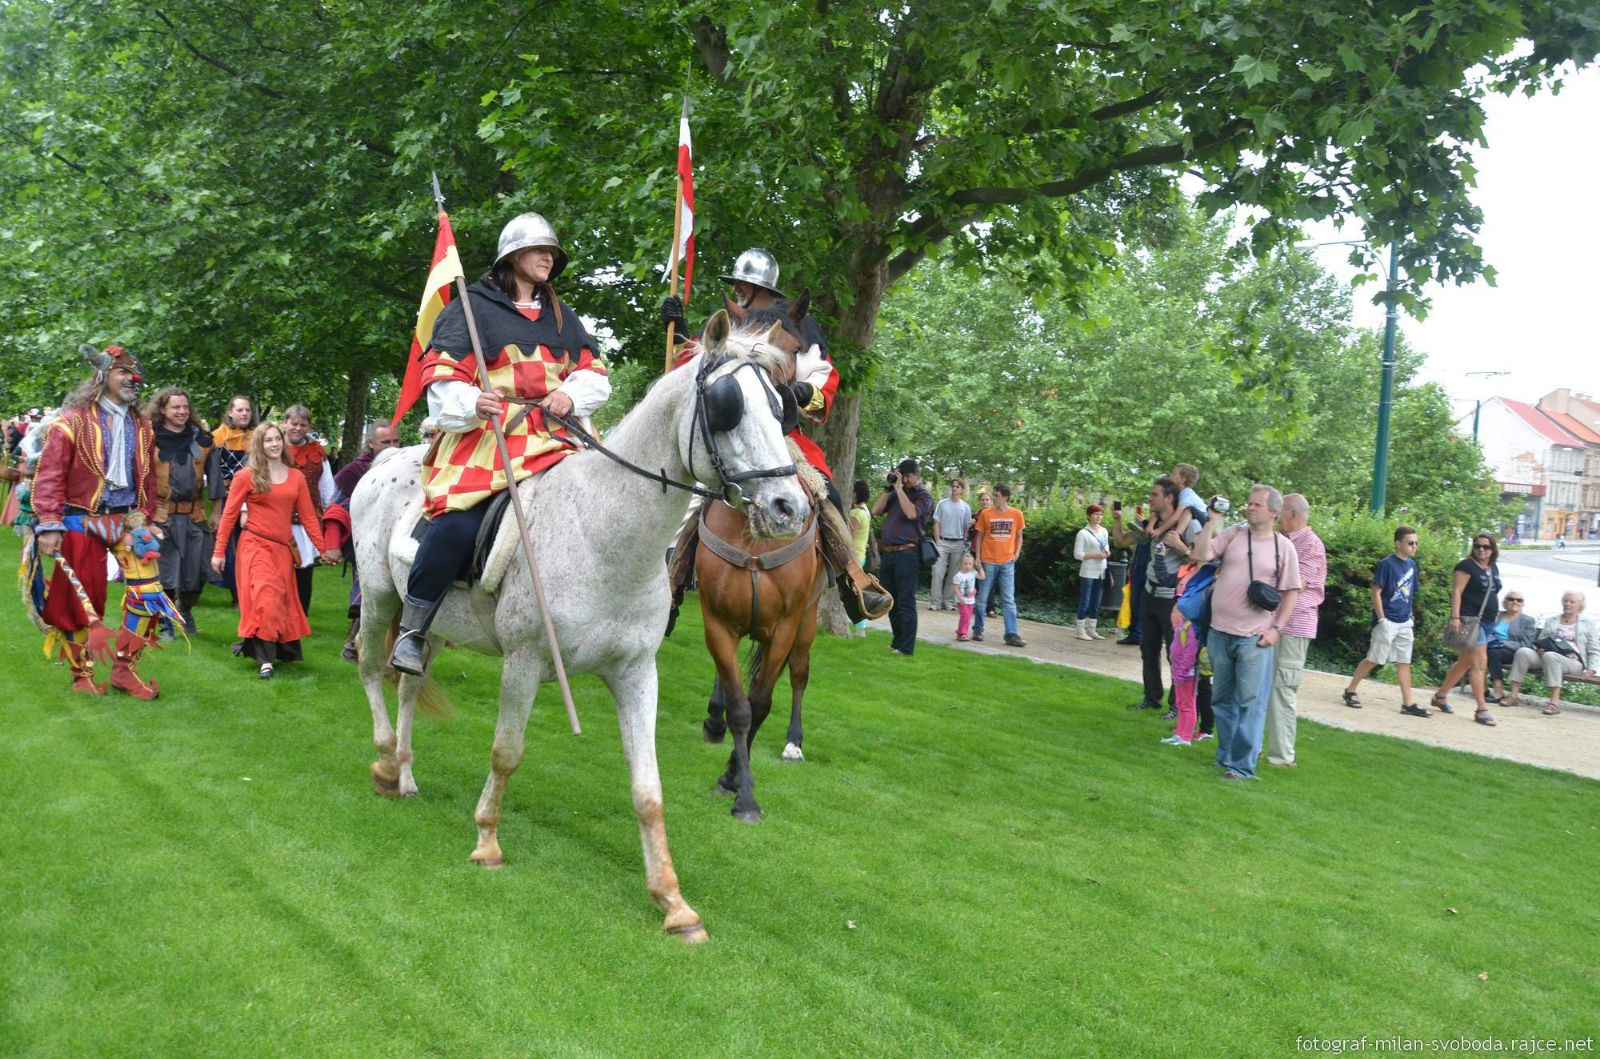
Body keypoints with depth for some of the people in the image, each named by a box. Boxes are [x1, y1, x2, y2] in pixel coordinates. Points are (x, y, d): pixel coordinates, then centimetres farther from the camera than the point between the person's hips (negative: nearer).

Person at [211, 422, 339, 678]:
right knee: (266, 600, -13)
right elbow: (229, 515, -1)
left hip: (284, 548, 4)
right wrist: (219, 552, -3)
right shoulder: (246, 476, -3)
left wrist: (323, 548, 7)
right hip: (256, 546, -4)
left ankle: (284, 651, 24)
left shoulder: (296, 477, 8)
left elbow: (308, 516, 10)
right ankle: (265, 659, -10)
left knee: (283, 601, 10)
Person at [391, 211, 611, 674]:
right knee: (457, 525, -25)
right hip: (485, 432, -5)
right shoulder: (474, 307, 4)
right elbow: (443, 379, -4)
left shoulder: (563, 318, 21)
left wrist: (571, 395, -4)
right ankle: (412, 629, -7)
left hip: (552, 438, 5)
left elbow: (594, 375, 18)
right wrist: (471, 403, -24)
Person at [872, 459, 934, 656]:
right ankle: (897, 641, 22)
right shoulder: (896, 493, 16)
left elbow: (911, 513, -20)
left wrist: (899, 488, -14)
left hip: (907, 553, -7)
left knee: (906, 602, -7)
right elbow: (876, 510, 8)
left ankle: (906, 647, -6)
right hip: (887, 552, 7)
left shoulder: (923, 495, -1)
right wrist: (888, 488, 2)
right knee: (891, 600, 12)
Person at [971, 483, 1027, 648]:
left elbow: (1019, 536, 13)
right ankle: (978, 629, 20)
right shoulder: (985, 513, -1)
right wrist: (977, 558, -1)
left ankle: (1012, 634, -1)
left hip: (1007, 562, 1)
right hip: (988, 561, 0)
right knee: (983, 598, 6)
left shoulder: (1016, 514, 1)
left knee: (1009, 600, -1)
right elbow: (979, 536, 4)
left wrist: (1017, 553, 0)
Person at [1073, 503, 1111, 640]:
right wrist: (1095, 555, -19)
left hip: (1101, 573, 6)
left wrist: (1107, 553, 0)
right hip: (1088, 573, -6)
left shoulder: (1104, 531, 11)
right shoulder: (1083, 533, -8)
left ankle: (1091, 630, 17)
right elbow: (1077, 554, -11)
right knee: (1085, 602, -4)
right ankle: (1081, 631, 1)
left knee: (1096, 603, 10)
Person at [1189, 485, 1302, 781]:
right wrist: (1213, 520, -8)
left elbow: (1291, 592, 1)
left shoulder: (1284, 546, -1)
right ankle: (1225, 756, 26)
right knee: (1222, 699, 13)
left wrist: (1277, 628, -7)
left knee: (1250, 703, -4)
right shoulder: (1232, 534, 5)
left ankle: (1243, 765, 2)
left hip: (1254, 637, -3)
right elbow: (1201, 555, -5)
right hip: (1219, 633, 4)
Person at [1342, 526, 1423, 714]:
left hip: (1405, 623, 7)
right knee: (1374, 659, -1)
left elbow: (1410, 594, 16)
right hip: (1388, 622, -6)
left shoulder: (1412, 565, 8)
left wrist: (1409, 615, 13)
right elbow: (1376, 592, -13)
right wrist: (1381, 619, -16)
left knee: (1404, 662, 7)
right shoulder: (1387, 564, -12)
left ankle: (1408, 704, 9)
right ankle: (1350, 690, 13)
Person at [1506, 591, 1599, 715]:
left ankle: (1555, 702, -43)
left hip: (1572, 662, -4)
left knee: (1550, 656, -39)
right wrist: (1539, 650, -3)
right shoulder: (1551, 621, 25)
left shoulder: (1588, 624, 16)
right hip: (1546, 657, 4)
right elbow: (1540, 642, 22)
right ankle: (1514, 696, -30)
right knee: (1523, 651, -28)